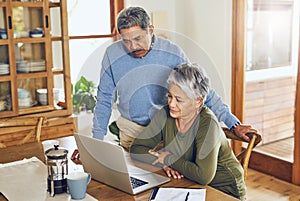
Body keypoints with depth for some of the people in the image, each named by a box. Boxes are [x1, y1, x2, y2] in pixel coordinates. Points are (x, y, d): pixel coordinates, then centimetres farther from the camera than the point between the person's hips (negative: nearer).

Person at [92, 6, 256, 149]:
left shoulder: (172, 53, -11)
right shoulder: (112, 55, -7)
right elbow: (104, 101, 4)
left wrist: (233, 124, -8)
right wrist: (97, 142, 1)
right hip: (132, 131, 1)